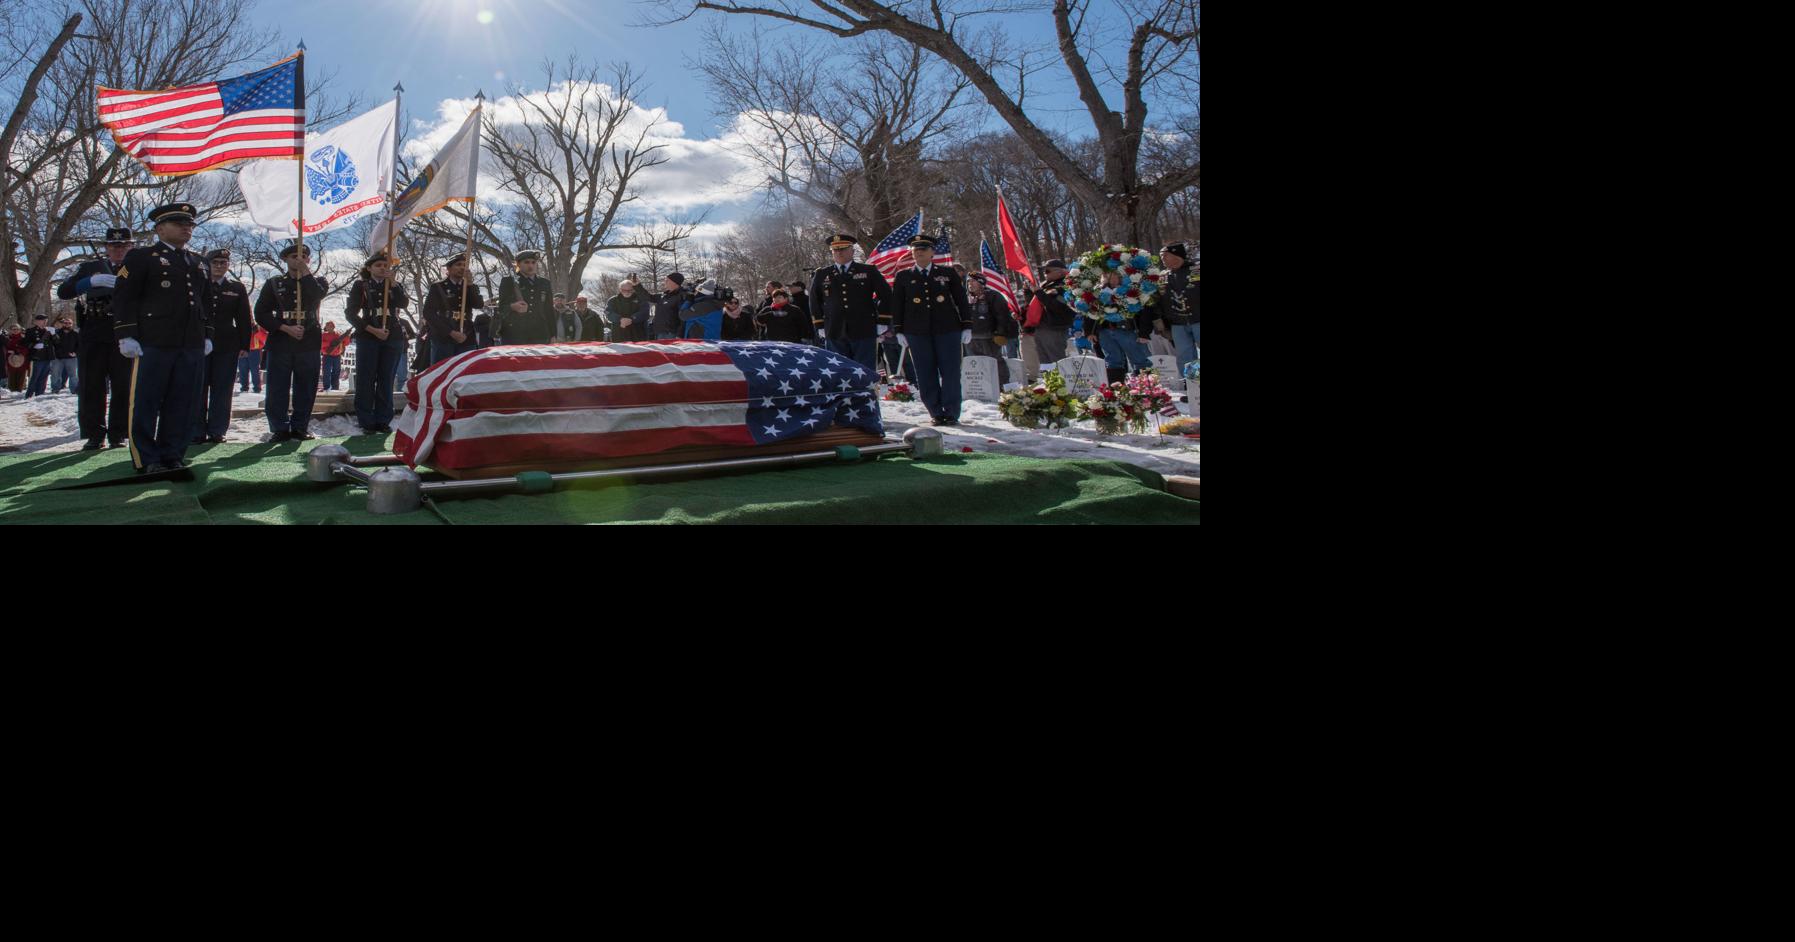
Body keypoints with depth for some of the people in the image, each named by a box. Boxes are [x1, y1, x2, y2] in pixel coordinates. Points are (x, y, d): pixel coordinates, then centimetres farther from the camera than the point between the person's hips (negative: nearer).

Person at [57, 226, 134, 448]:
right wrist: (91, 282, -14)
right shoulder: (90, 268, 13)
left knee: (123, 387, -1)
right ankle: (94, 435, 7)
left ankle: (118, 434, 6)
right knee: (91, 387, 1)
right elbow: (62, 292, 2)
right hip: (93, 336, 1)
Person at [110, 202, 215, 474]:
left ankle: (172, 455, 13)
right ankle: (146, 460, 4)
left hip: (192, 346, 5)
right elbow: (123, 297, -3)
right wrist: (126, 336, -11)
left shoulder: (198, 262, 20)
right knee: (146, 403, -2)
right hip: (152, 344, -5)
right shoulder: (141, 257, 2)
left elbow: (206, 301, 25)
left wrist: (207, 336, 16)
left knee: (182, 405, 6)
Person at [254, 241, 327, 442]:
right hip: (280, 342, 0)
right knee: (278, 388, -4)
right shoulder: (273, 284, 12)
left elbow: (318, 295, -12)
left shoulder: (316, 282, 13)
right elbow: (261, 313, 4)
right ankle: (280, 429, 3)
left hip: (309, 342, 0)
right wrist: (287, 328, -8)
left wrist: (306, 271, -9)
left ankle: (299, 427, 9)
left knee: (306, 388, 1)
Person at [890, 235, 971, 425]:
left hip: (947, 330, -1)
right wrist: (899, 331, 4)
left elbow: (961, 300, 9)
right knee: (926, 374, -1)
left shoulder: (948, 273, 9)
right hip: (917, 332, 1)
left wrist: (967, 327, 4)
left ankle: (951, 413, 3)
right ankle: (937, 413, 7)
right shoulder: (903, 277, 11)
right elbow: (896, 305, 11)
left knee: (950, 372, -4)